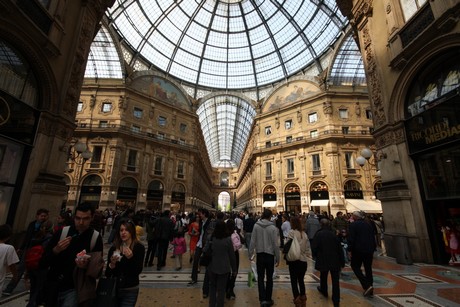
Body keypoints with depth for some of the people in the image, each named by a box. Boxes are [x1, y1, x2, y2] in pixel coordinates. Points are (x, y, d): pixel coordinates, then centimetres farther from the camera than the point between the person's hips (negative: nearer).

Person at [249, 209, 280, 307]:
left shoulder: (256, 226, -9)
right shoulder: (273, 228, -13)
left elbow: (253, 241, -6)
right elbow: (275, 244, -9)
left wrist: (250, 254, 4)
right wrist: (278, 258, 1)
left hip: (260, 255, 1)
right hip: (270, 255, -1)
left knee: (260, 278, 11)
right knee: (269, 278, 15)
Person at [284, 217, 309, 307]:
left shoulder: (291, 232, -13)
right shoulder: (304, 233, 3)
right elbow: (307, 248, 6)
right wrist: (304, 255, 15)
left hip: (294, 260, -5)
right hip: (303, 260, 6)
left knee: (294, 281, 6)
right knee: (301, 280, 20)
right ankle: (303, 300, 30)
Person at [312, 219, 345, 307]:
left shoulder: (318, 234, -14)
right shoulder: (334, 234, -7)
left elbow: (314, 248, -15)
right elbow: (339, 248, -5)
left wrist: (318, 255, 7)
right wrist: (342, 261, 4)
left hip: (323, 260, -1)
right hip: (335, 260, 1)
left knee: (323, 277, 23)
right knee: (335, 280, 10)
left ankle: (324, 290, 45)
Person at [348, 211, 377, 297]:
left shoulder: (353, 225, -9)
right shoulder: (369, 225, 9)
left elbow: (351, 239, -14)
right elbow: (373, 238, 14)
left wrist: (349, 250, -7)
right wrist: (373, 250, 22)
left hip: (358, 250, -6)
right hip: (369, 250, 6)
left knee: (355, 266, 6)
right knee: (368, 269, 14)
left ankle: (366, 285, -7)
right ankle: (370, 290, 20)